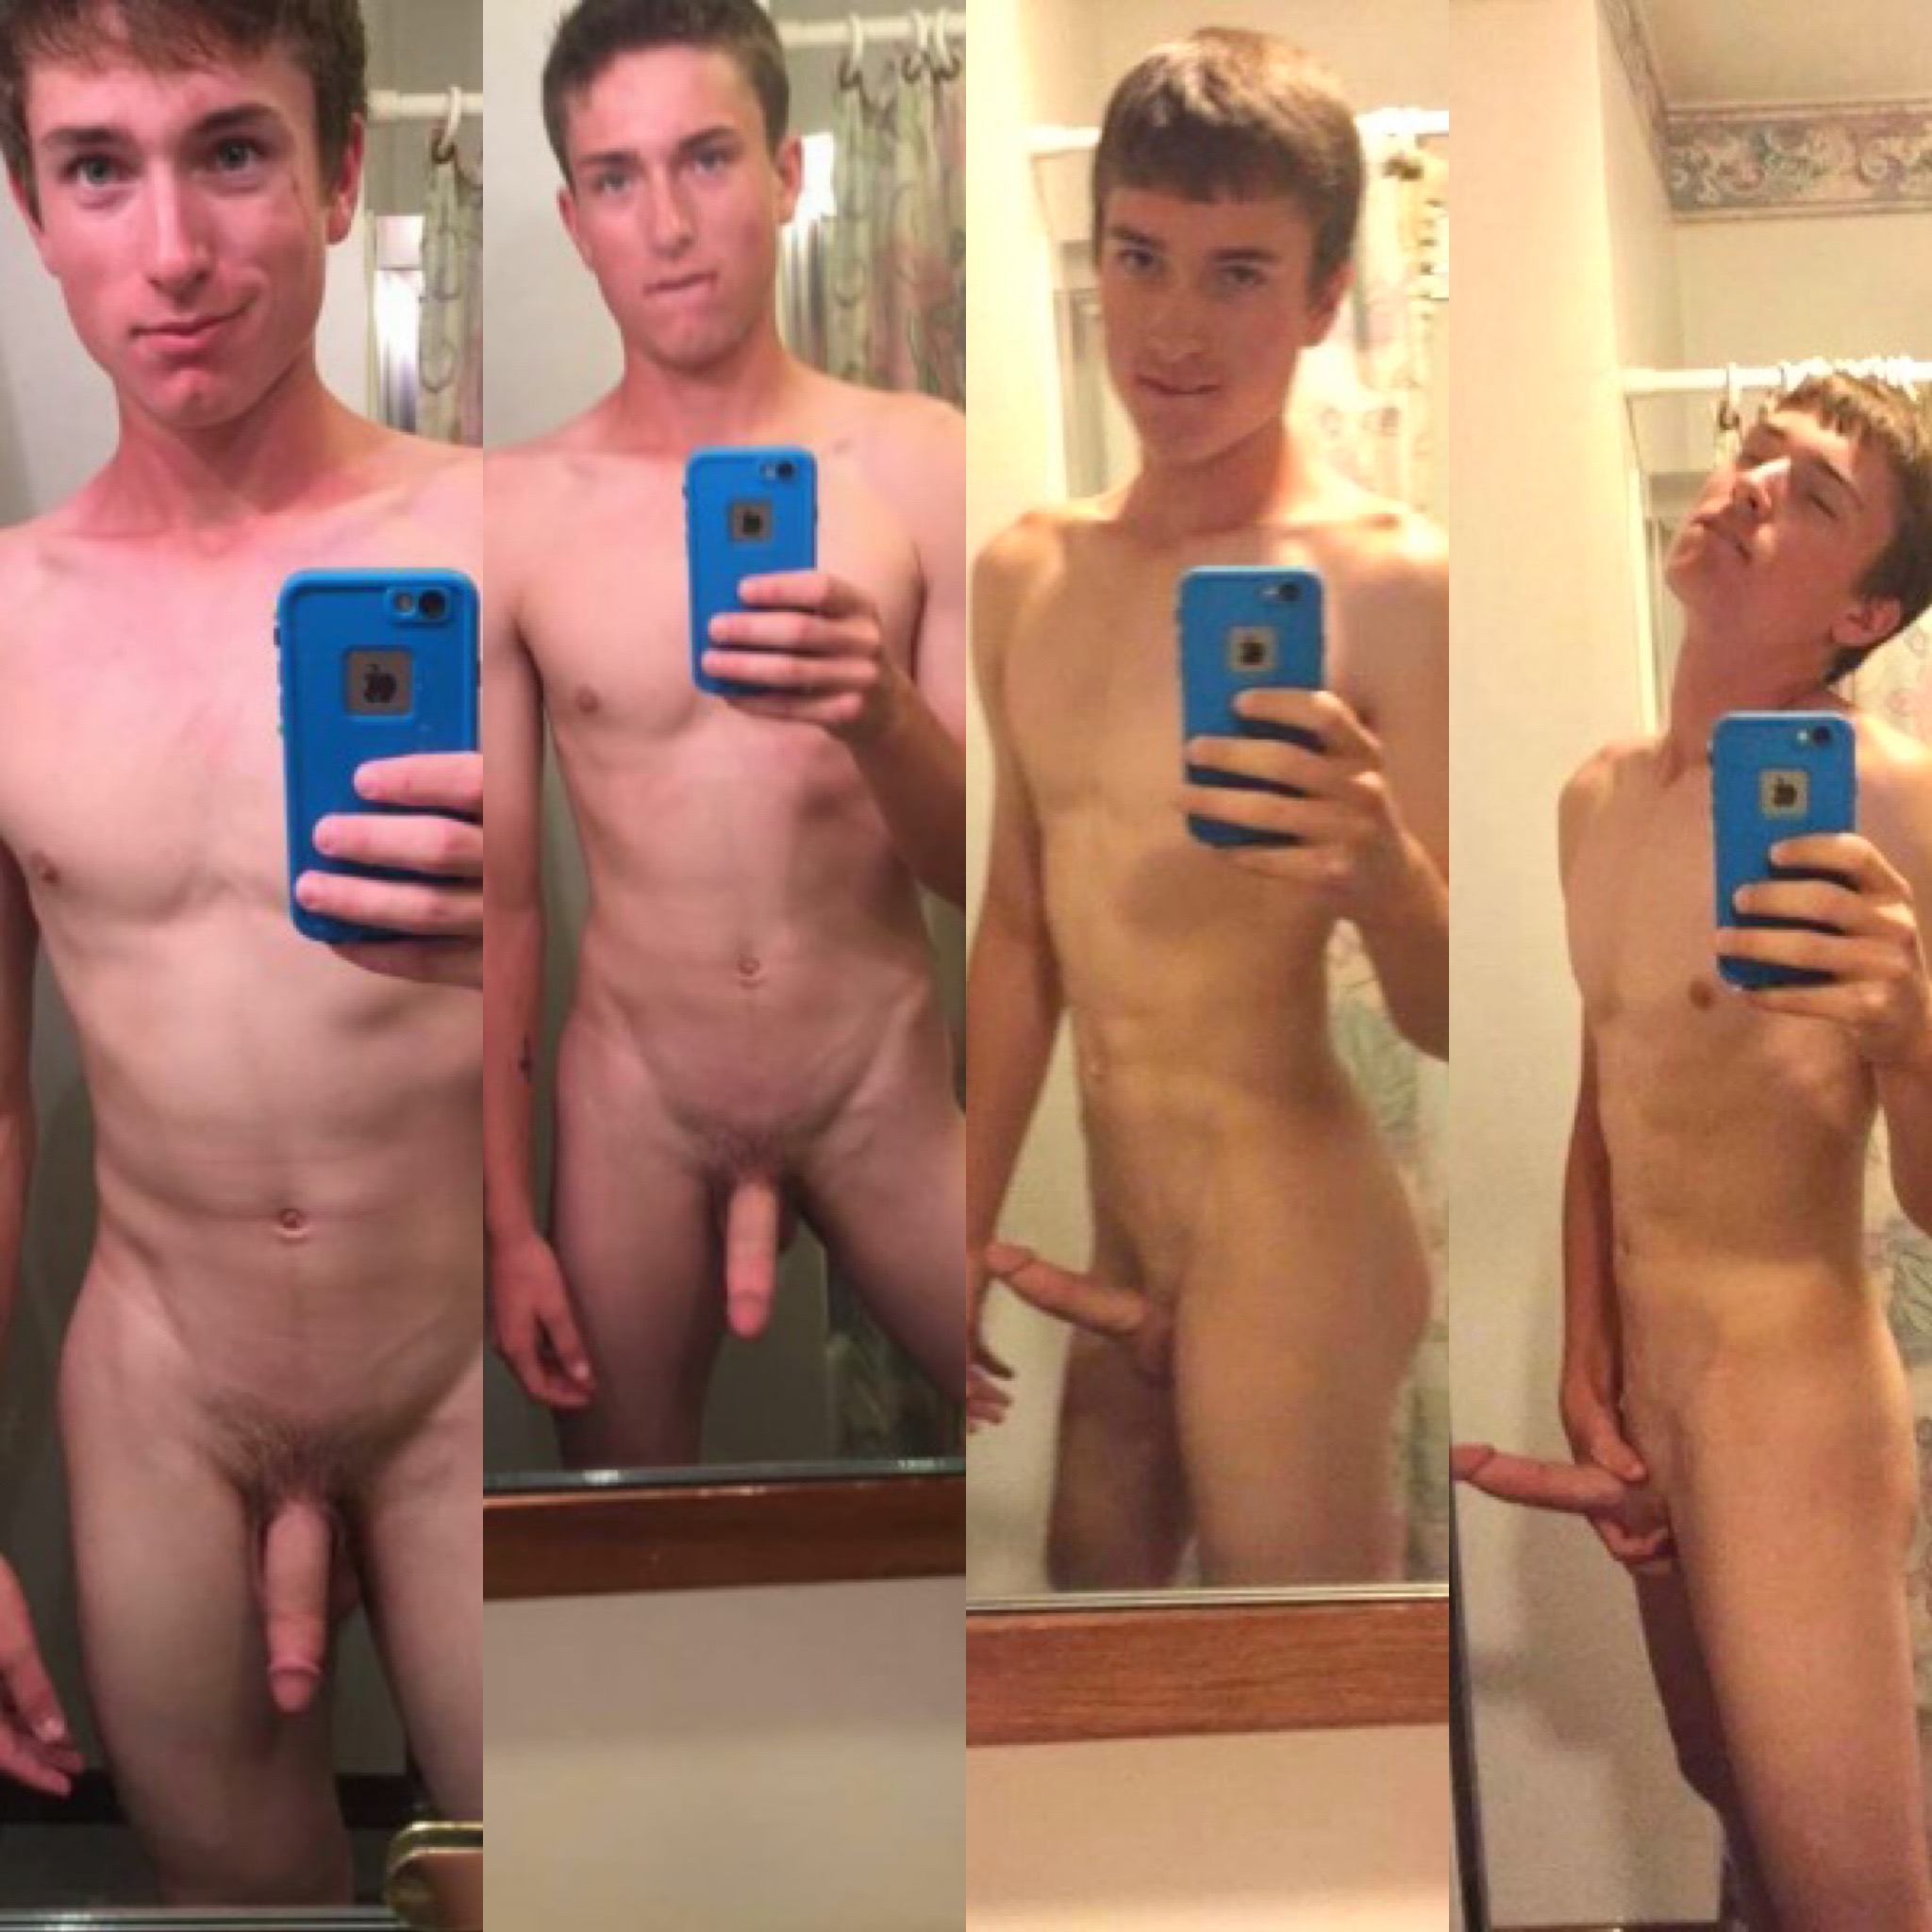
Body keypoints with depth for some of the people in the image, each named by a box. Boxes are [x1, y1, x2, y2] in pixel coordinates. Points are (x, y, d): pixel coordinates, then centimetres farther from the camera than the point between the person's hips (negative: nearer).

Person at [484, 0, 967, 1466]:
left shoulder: (922, 468, -8)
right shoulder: (513, 515, -7)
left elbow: (995, 873, -6)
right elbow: (499, 899, 1)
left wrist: (883, 714, -26)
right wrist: (506, 1221, 2)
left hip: (885, 1086, 0)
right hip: (633, 1101, 0)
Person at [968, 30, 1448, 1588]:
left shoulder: (1393, 584, -15)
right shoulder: (1026, 574, 4)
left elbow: (1450, 1023, -14)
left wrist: (1386, 877, -34)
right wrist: (965, 1240, 15)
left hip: (1290, 1240, -6)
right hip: (1114, 1231, 7)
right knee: (1088, 1578, 18)